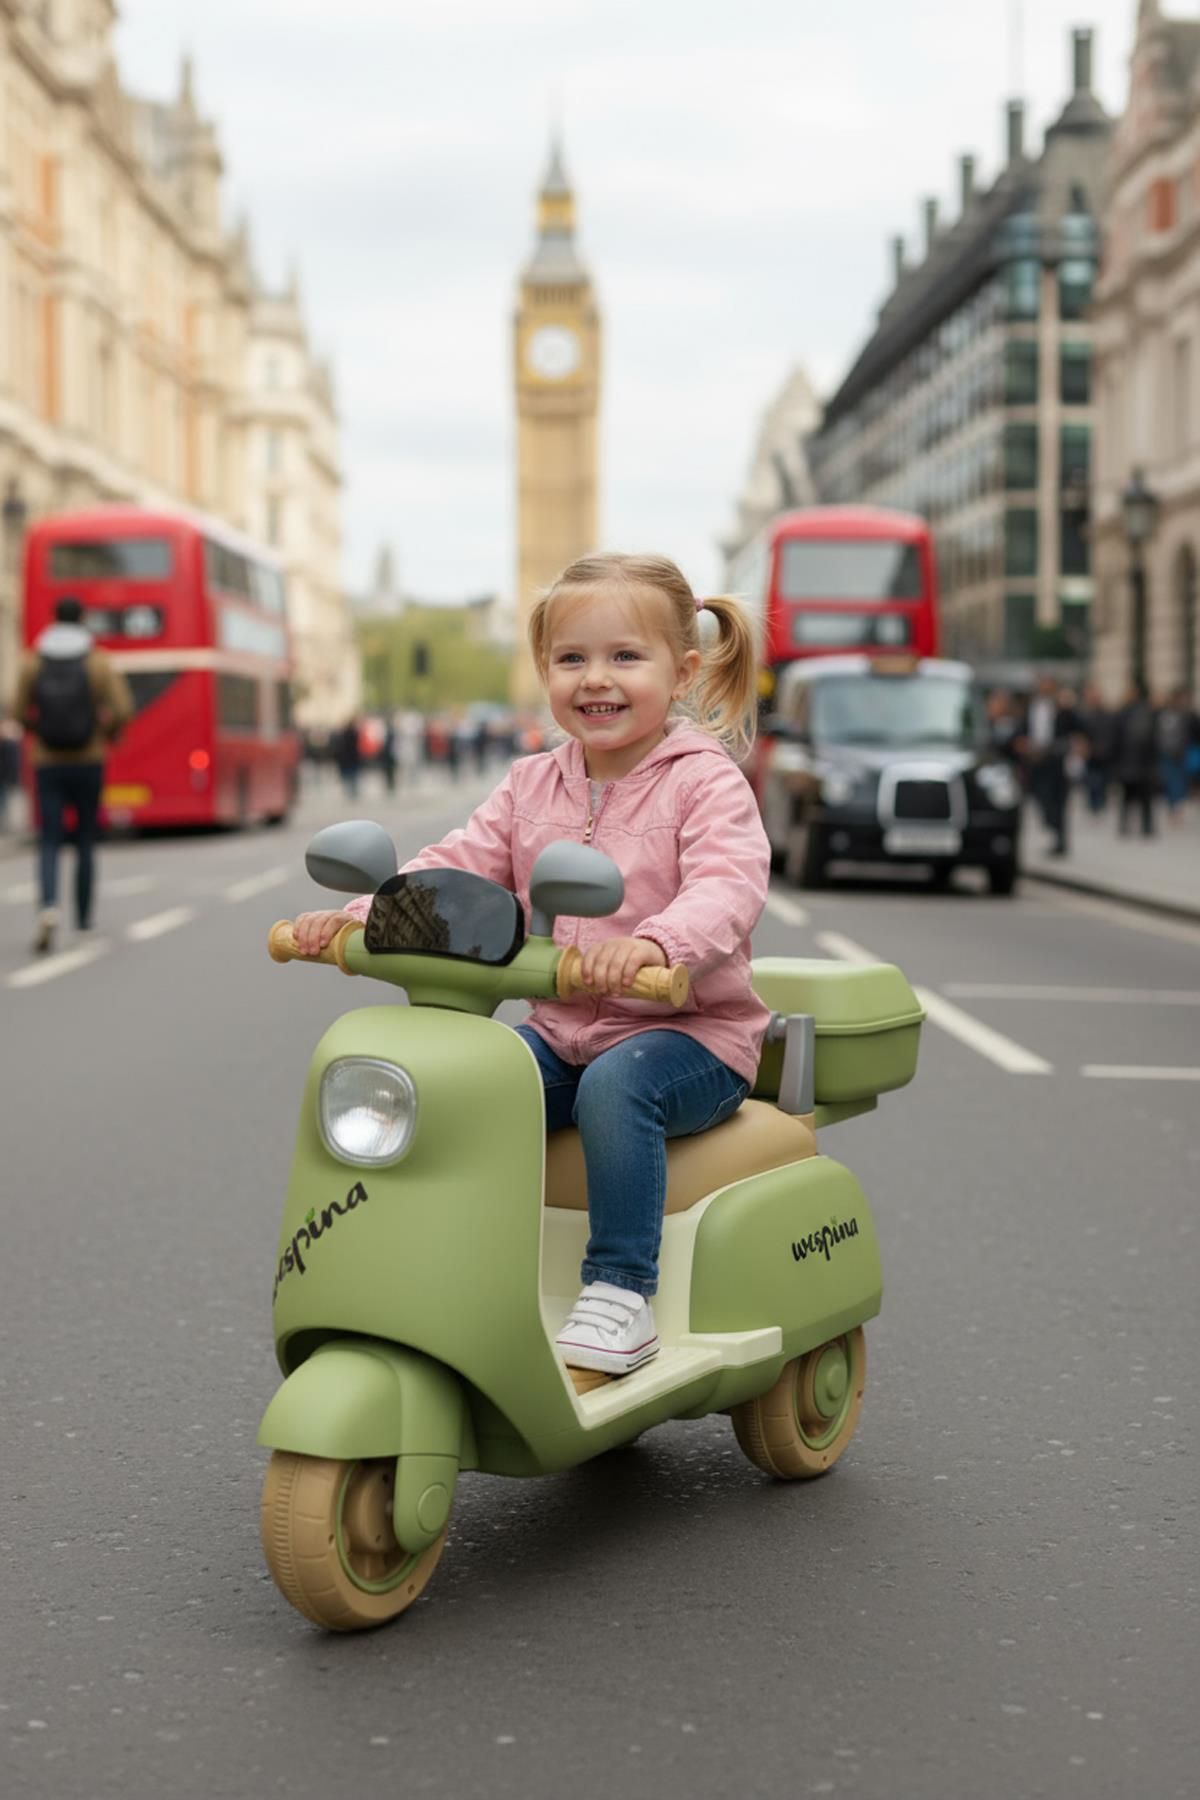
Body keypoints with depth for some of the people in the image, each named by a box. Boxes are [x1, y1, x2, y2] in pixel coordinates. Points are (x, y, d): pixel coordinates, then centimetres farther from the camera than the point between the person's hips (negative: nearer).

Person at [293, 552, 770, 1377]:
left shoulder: (705, 782, -8)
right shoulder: (532, 786, 11)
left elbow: (729, 885, -25)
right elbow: (455, 869, 5)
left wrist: (654, 942, -47)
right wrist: (358, 916, -14)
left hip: (689, 1031, -5)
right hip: (561, 1030, 5)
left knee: (617, 1086, -35)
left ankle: (620, 1292, -27)